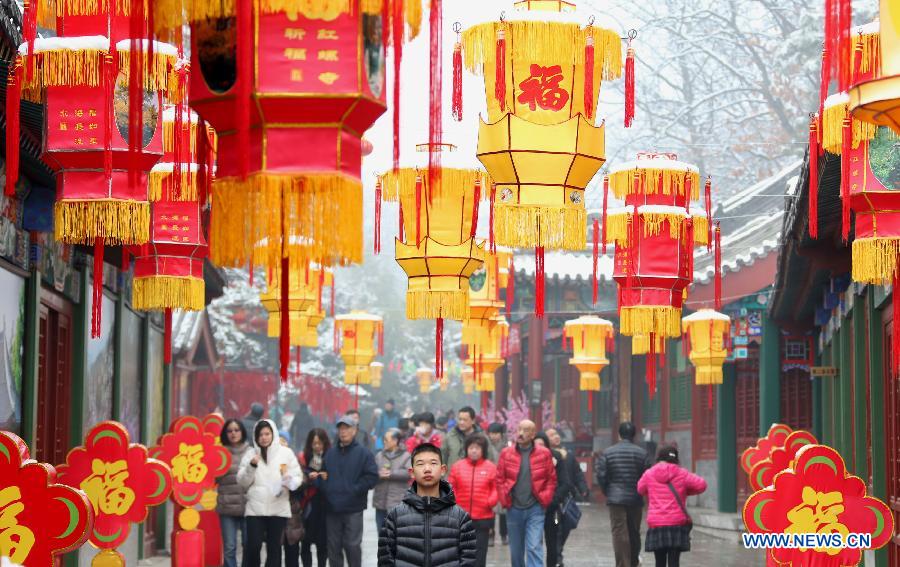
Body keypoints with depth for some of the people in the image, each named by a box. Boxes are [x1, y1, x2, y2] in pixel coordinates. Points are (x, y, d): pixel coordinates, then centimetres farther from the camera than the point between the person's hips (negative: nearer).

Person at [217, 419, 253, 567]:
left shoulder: (251, 452, 6)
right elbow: (214, 478, 3)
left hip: (248, 505, 0)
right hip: (227, 506, 0)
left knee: (249, 546, 4)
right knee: (229, 548, -1)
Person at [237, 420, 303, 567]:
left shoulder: (286, 453, 2)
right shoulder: (251, 454, 6)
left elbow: (298, 476, 0)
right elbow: (243, 481, 2)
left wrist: (290, 482, -21)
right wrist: (251, 466, -14)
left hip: (279, 508, 0)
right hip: (255, 508, 0)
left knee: (274, 547, 6)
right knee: (253, 546, -7)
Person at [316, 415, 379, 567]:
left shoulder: (364, 453, -2)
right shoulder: (330, 453, 13)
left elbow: (371, 477, -9)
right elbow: (323, 475, 17)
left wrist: (354, 489, -14)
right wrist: (319, 479, -5)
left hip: (353, 510, -4)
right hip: (332, 508, 4)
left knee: (352, 546, -3)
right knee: (333, 546, 8)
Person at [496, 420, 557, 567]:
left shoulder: (544, 454, -2)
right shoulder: (506, 454, 2)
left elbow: (551, 480, 2)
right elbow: (500, 480, 5)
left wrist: (544, 500, -5)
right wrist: (505, 501, -3)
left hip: (535, 509, -2)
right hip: (514, 509, 2)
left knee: (534, 548, -12)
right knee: (516, 550, 12)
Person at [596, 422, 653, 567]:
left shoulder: (607, 453, -2)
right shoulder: (642, 453, -1)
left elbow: (601, 476, -3)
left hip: (616, 500, -1)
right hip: (636, 500, 2)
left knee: (619, 533, -3)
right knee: (634, 533, 14)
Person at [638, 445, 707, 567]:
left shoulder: (649, 474, 4)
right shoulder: (682, 473, 0)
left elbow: (640, 489, 19)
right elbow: (701, 485, 0)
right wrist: (685, 492, 13)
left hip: (656, 525, 2)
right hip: (677, 524, -2)